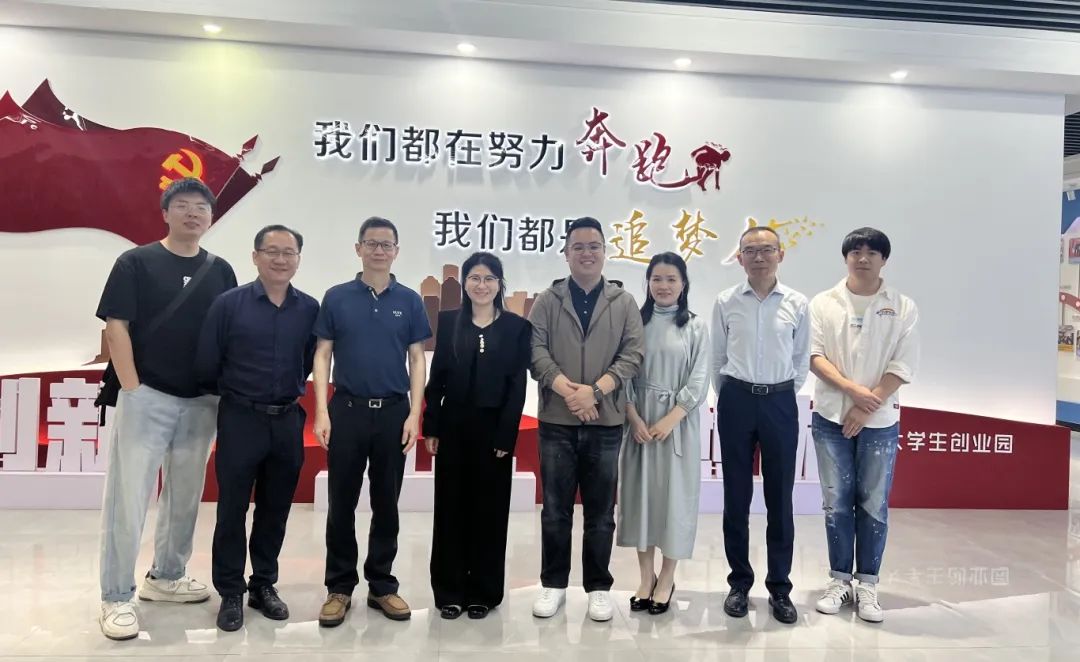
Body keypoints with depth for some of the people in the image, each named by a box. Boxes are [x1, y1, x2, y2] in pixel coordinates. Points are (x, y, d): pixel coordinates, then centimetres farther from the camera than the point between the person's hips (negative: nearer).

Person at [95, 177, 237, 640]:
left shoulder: (220, 271, 8)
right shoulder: (135, 262, -2)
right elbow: (116, 327, -7)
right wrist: (132, 390, -12)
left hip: (201, 402, 5)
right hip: (147, 396, -4)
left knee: (185, 495, 14)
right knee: (128, 497, -2)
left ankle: (166, 576, 31)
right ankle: (116, 598, 9)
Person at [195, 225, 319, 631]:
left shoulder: (310, 309, 0)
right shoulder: (228, 304, -6)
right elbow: (206, 366, -1)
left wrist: (290, 392, 11)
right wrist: (233, 393, 9)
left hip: (288, 421, 2)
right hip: (240, 419, -2)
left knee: (276, 510, 12)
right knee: (232, 510, 6)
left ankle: (263, 586, 28)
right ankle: (231, 593, 21)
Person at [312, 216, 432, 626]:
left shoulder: (409, 301, 4)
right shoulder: (336, 298, 2)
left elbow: (417, 360, 4)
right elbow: (322, 356, 3)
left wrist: (414, 414, -4)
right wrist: (321, 412, -6)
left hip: (393, 412, 1)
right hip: (347, 409, -1)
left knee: (387, 504, 9)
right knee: (341, 504, 6)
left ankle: (382, 585, 22)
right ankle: (339, 587, 19)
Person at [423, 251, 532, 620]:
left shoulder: (517, 327, 1)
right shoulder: (448, 322, 6)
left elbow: (517, 386, -4)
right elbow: (436, 378, 4)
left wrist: (506, 436, -10)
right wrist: (430, 427, -2)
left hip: (494, 429, -1)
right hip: (453, 427, 1)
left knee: (489, 510, 7)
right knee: (451, 508, 8)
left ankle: (483, 591, 22)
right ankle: (449, 591, 22)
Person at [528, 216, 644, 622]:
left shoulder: (624, 303, 7)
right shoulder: (547, 301, 6)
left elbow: (632, 356, -1)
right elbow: (536, 351, -3)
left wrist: (594, 391, -14)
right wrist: (567, 390, -16)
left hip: (606, 422, 0)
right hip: (556, 421, 0)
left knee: (601, 512, 9)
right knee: (555, 509, 8)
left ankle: (598, 587, 22)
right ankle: (553, 584, 22)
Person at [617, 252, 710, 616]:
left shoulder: (696, 326, 1)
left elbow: (699, 381, -4)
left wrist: (669, 420, -13)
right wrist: (634, 418, -11)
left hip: (679, 422, -1)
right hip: (639, 419, 2)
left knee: (675, 494, 3)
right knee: (640, 491, 6)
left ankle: (667, 579, 18)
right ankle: (646, 576, 20)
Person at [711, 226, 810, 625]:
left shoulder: (797, 304, 1)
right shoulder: (725, 303, 0)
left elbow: (802, 359, 9)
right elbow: (717, 359, 8)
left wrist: (783, 395, 9)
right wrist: (731, 398, 9)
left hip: (780, 402, 0)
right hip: (736, 401, 0)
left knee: (780, 498, 6)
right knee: (736, 496, 8)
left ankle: (780, 588, 19)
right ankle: (739, 583, 22)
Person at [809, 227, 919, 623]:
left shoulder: (902, 307, 2)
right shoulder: (824, 303, 3)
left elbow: (902, 366, -4)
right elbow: (815, 356, -3)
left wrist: (867, 407, -12)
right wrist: (852, 389, -16)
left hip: (879, 420, 0)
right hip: (831, 417, 1)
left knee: (874, 506, 5)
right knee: (836, 503, 7)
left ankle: (867, 585, 17)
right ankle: (839, 580, 19)